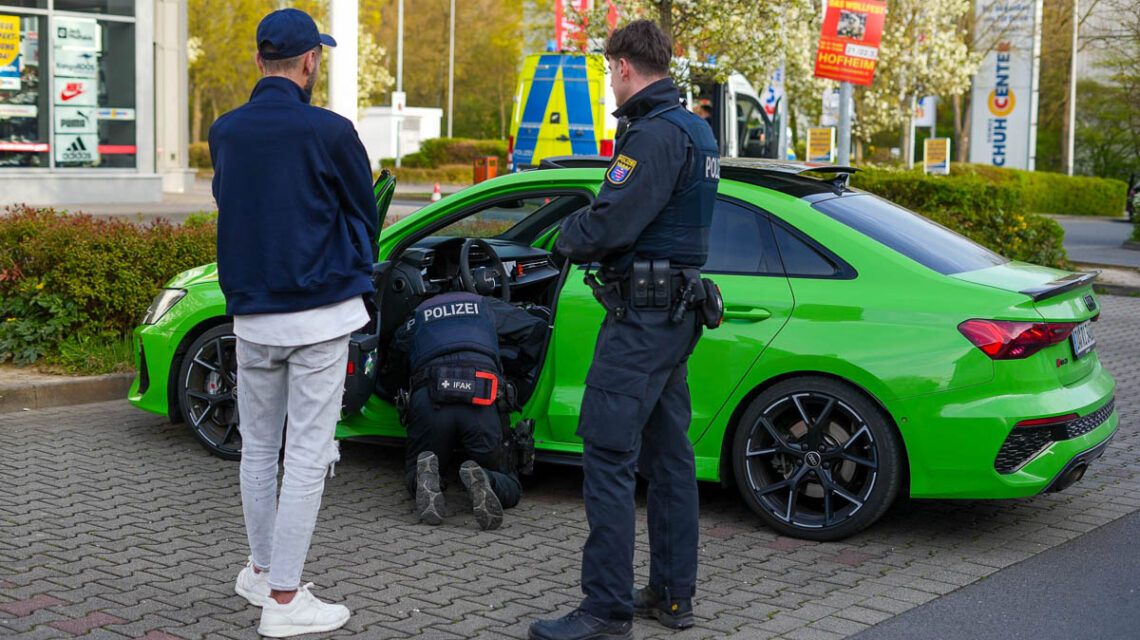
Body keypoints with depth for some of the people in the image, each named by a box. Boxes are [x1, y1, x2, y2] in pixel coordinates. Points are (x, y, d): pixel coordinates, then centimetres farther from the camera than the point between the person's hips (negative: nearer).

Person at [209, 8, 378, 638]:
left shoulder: (225, 131, 3)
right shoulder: (329, 131, -12)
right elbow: (365, 212, 1)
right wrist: (356, 274, 19)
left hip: (251, 313, 5)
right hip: (321, 311, -5)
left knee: (258, 448, 18)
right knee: (308, 454, -1)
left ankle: (261, 571, 31)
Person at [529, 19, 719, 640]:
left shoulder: (655, 134, -17)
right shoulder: (694, 130, 16)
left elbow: (609, 226, -23)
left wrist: (566, 234, -2)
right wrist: (585, 231, 9)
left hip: (642, 318, -11)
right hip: (676, 312, 11)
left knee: (608, 457, -8)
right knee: (668, 455, 13)